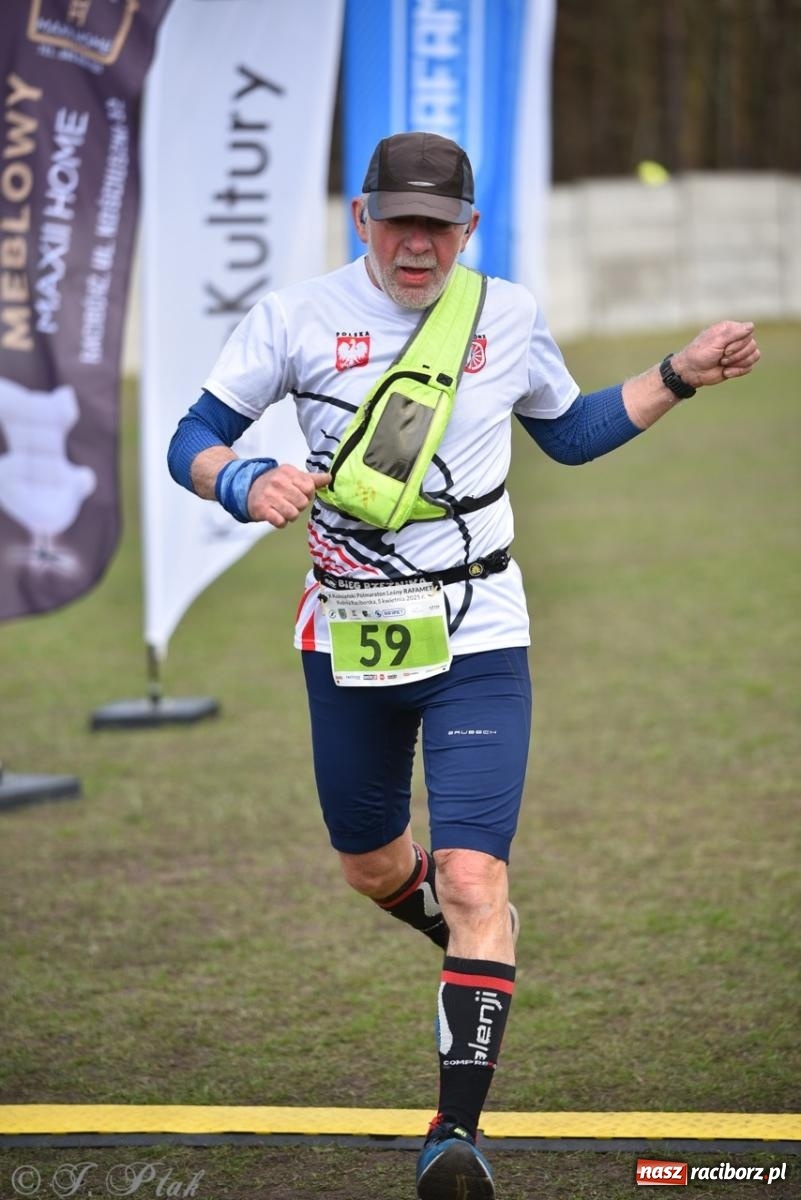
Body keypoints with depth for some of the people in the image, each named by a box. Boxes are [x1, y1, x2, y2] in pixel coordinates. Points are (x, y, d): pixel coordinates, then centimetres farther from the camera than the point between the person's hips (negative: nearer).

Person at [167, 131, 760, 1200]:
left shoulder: (510, 316, 3)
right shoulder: (297, 317, -4)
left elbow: (570, 433, 20)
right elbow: (192, 441, -2)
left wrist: (680, 378, 10)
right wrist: (248, 484, -24)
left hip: (478, 640, -1)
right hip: (349, 641, 1)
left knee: (472, 879, -15)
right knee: (371, 867, 17)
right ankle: (477, 942, 52)